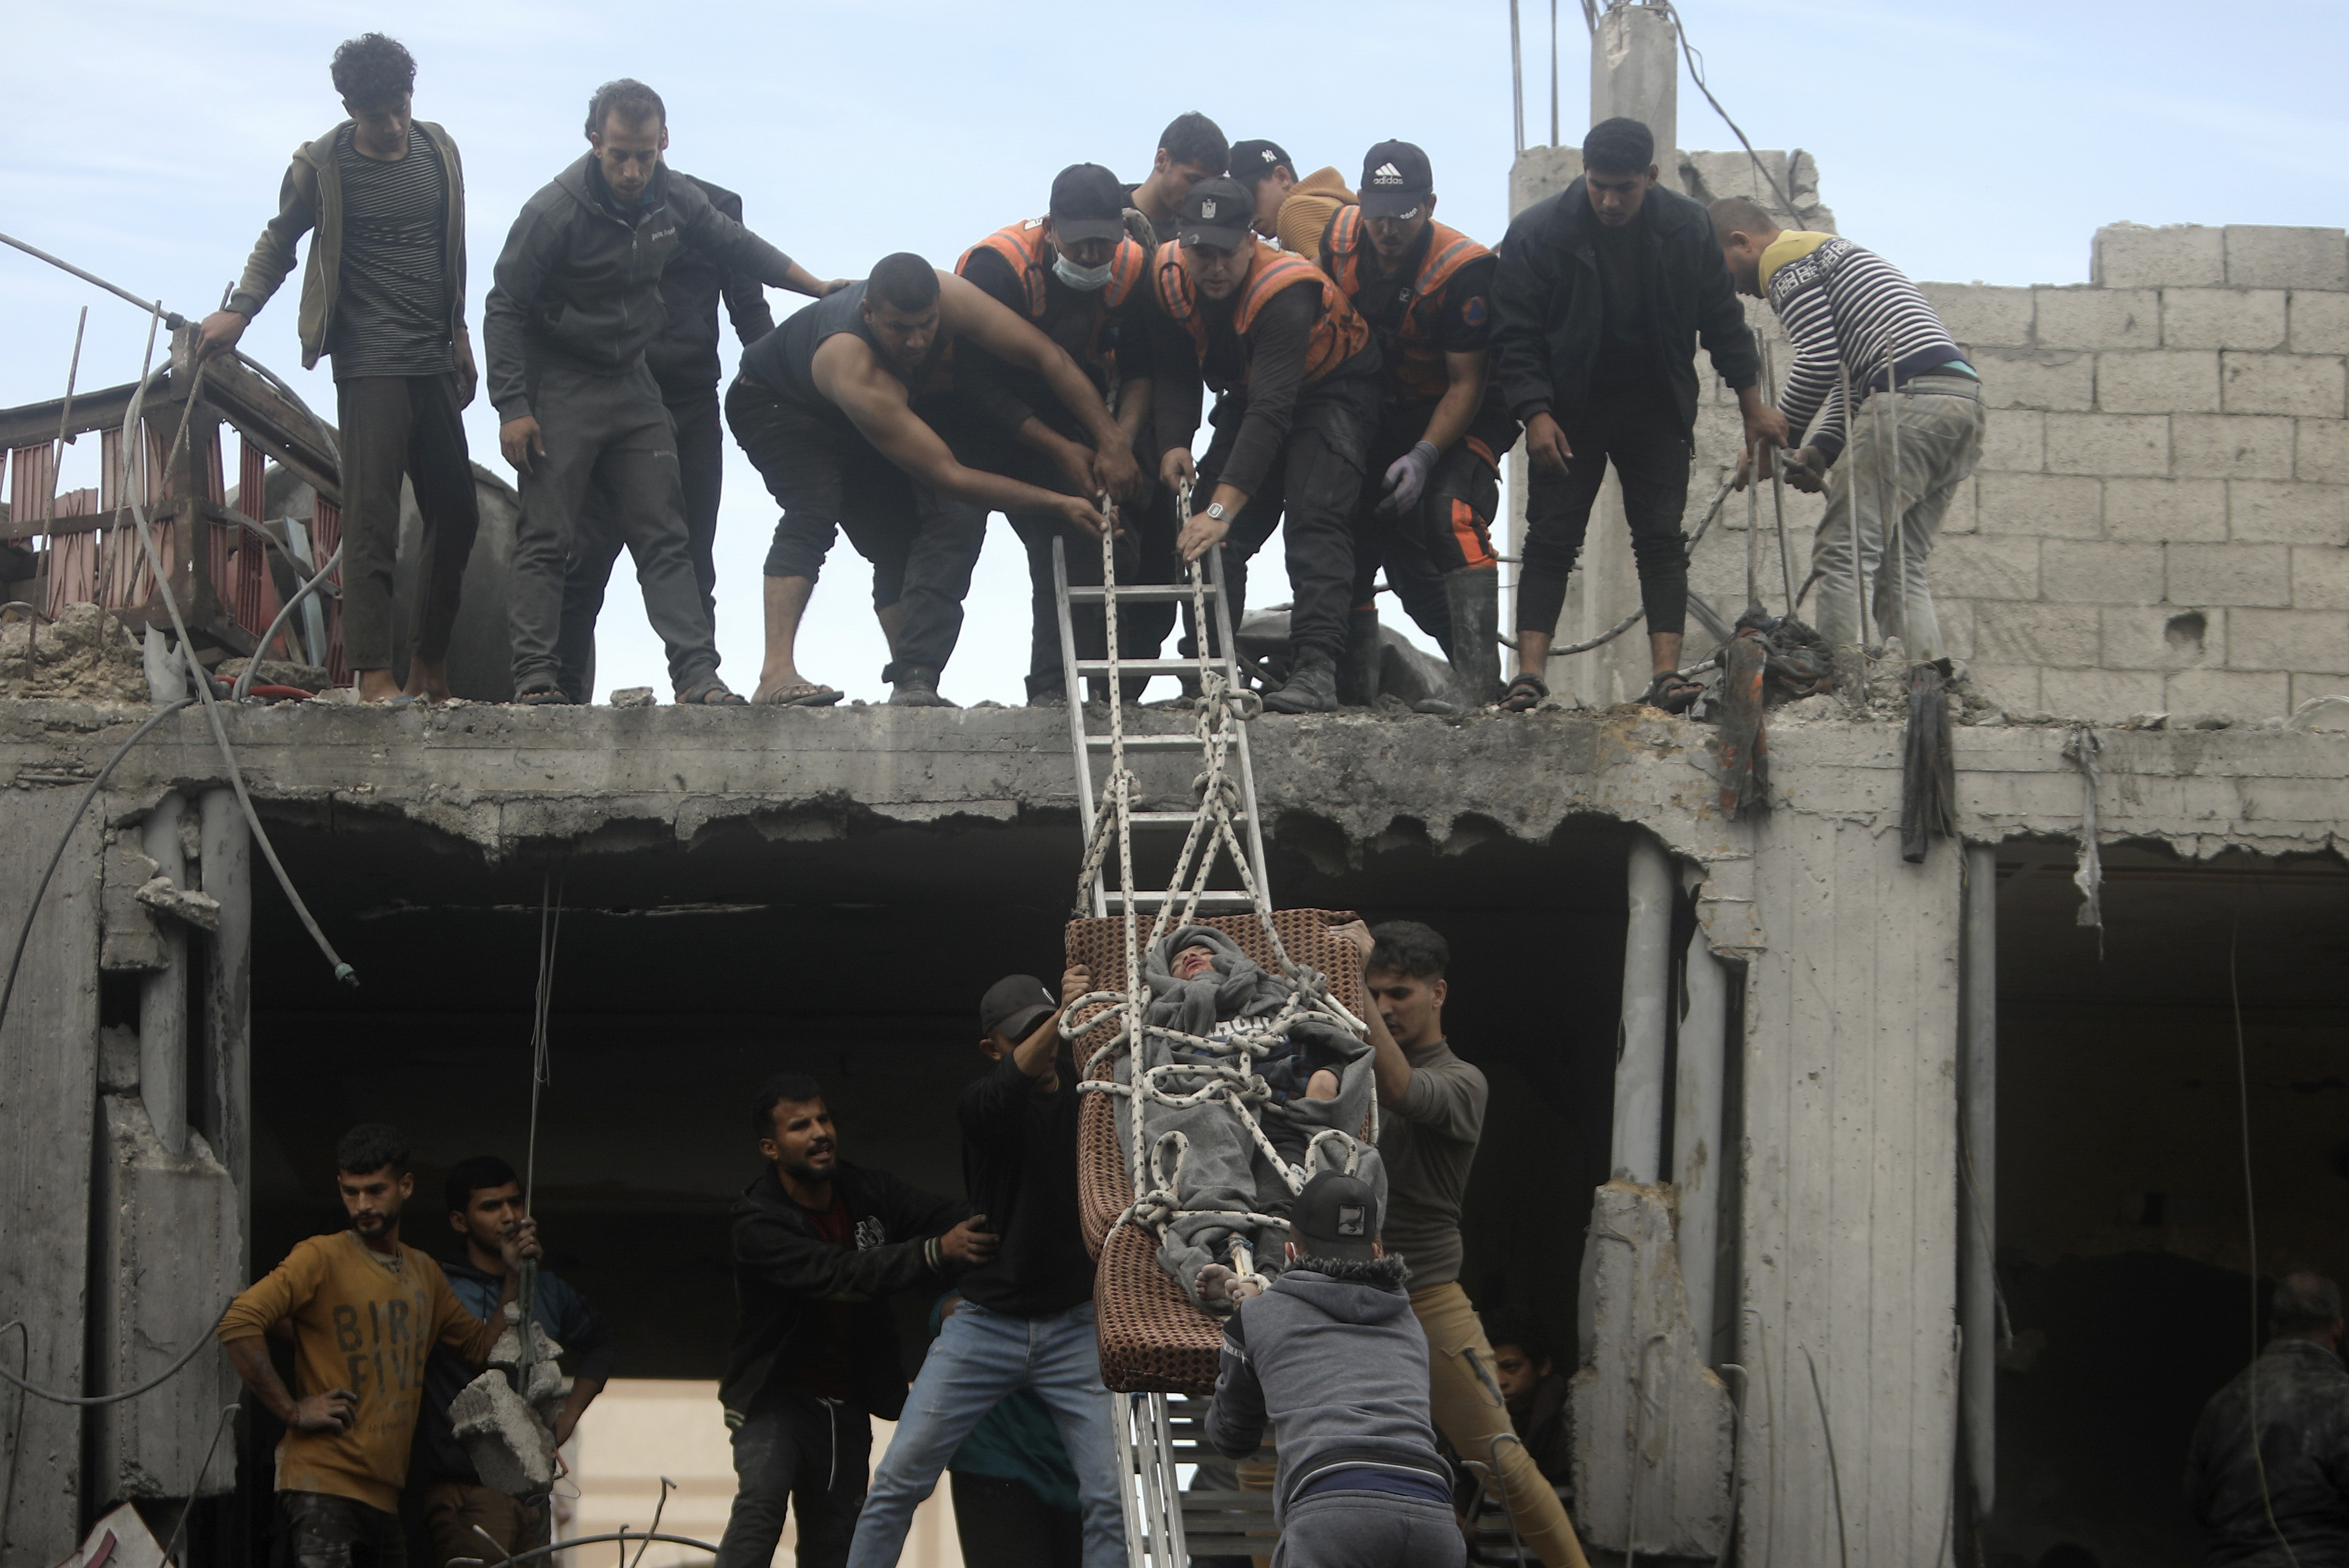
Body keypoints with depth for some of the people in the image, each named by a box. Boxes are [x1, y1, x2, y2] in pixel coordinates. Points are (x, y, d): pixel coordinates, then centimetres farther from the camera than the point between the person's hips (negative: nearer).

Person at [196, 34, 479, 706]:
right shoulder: (320, 167, -3)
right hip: (370, 365, -5)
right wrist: (238, 310, -3)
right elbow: (279, 241, 9)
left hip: (435, 365, 5)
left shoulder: (439, 153, 9)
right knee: (371, 516, -13)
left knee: (456, 514, 8)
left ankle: (429, 666, 20)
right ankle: (374, 675, -15)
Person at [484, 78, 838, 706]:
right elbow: (504, 310, -13)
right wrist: (512, 408, -18)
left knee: (664, 538, 0)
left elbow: (738, 247, 17)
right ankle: (536, 675, -9)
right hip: (559, 388, -5)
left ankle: (698, 676, -3)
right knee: (546, 539, -9)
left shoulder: (674, 199, -2)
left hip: (633, 384, 5)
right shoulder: (554, 212, -18)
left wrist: (822, 288, 18)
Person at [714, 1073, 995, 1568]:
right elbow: (842, 1274, -36)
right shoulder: (758, 1224, -22)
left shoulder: (867, 1192, -5)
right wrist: (937, 1252, -48)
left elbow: (943, 1216, -18)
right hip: (777, 1396, -5)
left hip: (847, 1405, 5)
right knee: (761, 1501, -27)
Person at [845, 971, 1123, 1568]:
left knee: (1109, 1496, -7)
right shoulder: (982, 1104, -7)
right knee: (898, 1479, -4)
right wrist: (1062, 1016, -46)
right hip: (986, 1322, -2)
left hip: (1074, 1328, 2)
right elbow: (1020, 1075, -28)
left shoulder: (1082, 1089, 5)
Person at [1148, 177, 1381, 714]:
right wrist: (1173, 443, -23)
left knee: (1315, 518, -25)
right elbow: (1174, 374, -3)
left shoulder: (1285, 290, -36)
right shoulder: (1171, 276, -17)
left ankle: (1316, 669, -31)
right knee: (1208, 534, -3)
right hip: (1248, 393, 7)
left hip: (1332, 391, -6)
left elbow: (1271, 411, -42)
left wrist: (1222, 507, -48)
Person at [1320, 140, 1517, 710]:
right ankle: (1357, 683, 18)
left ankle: (1478, 678, -28)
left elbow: (1466, 384, -22)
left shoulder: (1464, 270, -27)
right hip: (1379, 415, 6)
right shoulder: (1341, 238, -11)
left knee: (1449, 516, -27)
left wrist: (1424, 455, -31)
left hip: (1459, 418, -6)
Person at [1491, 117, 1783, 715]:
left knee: (1662, 539, -5)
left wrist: (1752, 406, 7)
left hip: (1655, 411, 2)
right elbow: (1515, 335, -11)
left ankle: (1668, 674, -8)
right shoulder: (1538, 233, -13)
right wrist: (1535, 413, -20)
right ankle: (1529, 674, -12)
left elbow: (1723, 322, 5)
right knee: (1550, 540, -8)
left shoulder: (1687, 229, -6)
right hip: (1569, 413, -2)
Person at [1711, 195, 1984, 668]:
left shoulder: (1785, 259, 2)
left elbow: (1818, 362, -10)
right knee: (1902, 565, 9)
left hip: (1912, 398, -9)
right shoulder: (1830, 252, 32)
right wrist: (1821, 451, 15)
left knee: (1842, 555, -9)